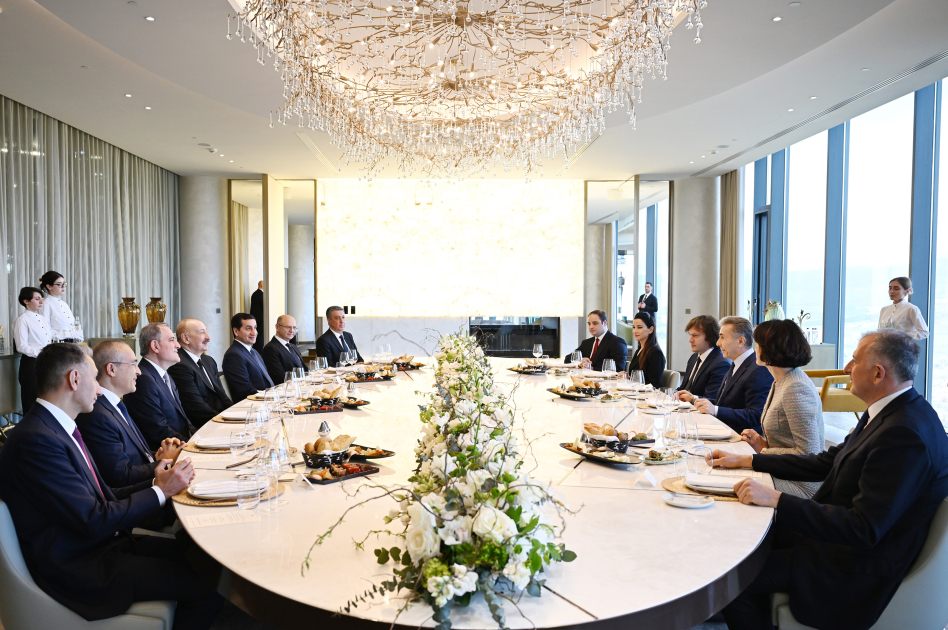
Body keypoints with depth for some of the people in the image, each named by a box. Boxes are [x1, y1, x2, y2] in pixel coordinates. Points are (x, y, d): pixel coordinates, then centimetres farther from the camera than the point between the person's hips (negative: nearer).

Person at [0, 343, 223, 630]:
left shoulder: (59, 428, 7)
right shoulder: (36, 440, -23)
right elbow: (95, 521, -22)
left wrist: (155, 483, -3)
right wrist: (160, 491, -12)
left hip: (100, 544, 9)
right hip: (79, 568, -9)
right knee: (209, 585, -15)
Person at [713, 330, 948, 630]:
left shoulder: (905, 435, -28)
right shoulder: (888, 412, 4)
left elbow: (863, 529, -30)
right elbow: (825, 462, 12)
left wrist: (777, 500, -29)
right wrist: (746, 460, 12)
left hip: (858, 569, -10)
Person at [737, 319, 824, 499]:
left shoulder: (795, 390, -21)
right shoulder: (780, 383, 11)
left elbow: (808, 453, -22)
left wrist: (764, 451, -14)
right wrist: (763, 444, 2)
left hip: (801, 486, -9)